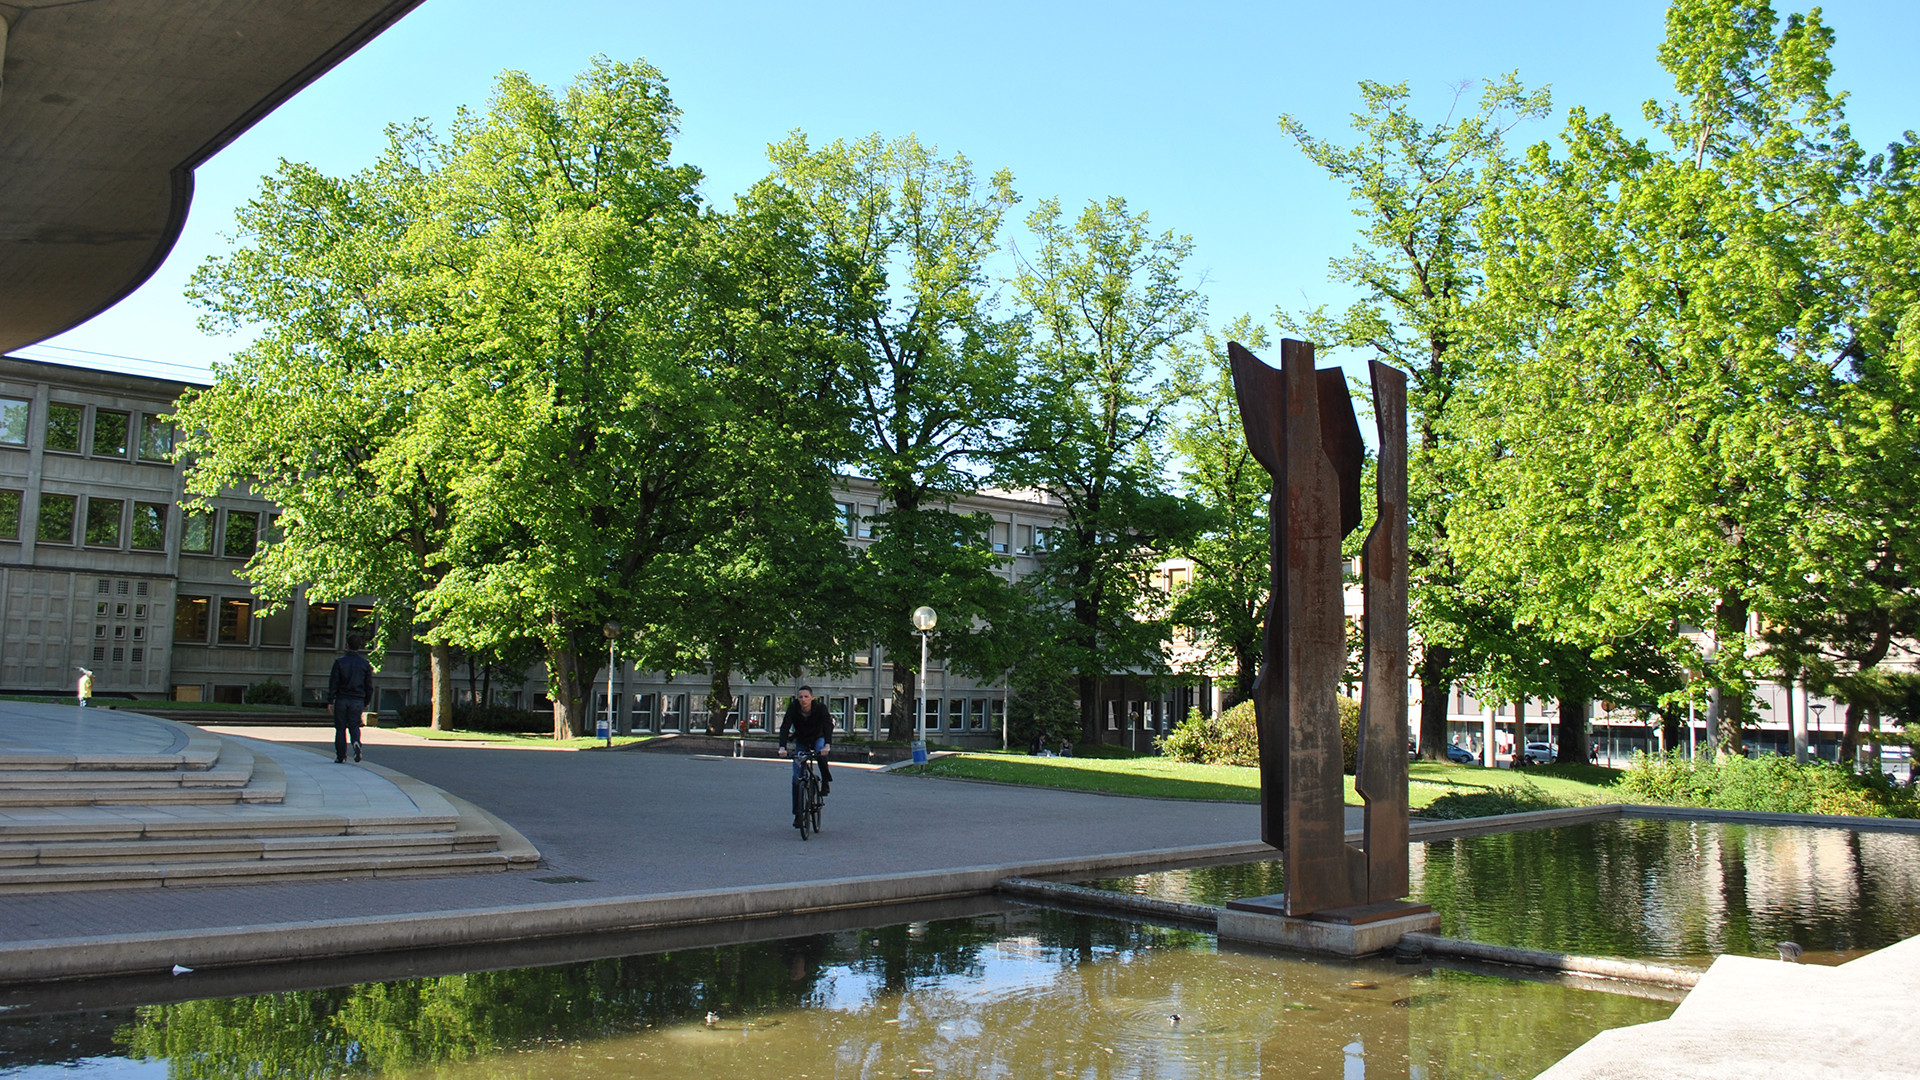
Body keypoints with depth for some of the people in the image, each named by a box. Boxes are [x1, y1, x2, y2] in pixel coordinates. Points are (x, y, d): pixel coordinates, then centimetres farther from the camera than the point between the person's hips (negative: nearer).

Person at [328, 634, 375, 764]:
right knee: (354, 725, 10)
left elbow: (333, 683, -4)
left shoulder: (340, 662, -4)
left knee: (340, 728, 7)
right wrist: (366, 702, 16)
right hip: (357, 701, 1)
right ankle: (356, 742, -22)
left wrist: (330, 700, 0)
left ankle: (341, 756, 6)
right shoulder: (365, 664, 3)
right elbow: (369, 685, 6)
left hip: (342, 699, -1)